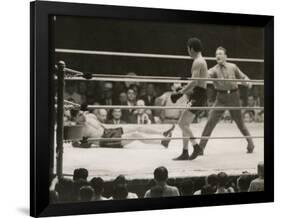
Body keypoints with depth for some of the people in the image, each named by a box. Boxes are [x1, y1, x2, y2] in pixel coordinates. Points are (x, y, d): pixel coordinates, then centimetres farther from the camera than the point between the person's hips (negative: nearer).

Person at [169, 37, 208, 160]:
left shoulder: (197, 62, -13)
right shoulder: (201, 61, 19)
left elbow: (194, 82, -23)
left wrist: (180, 93, -24)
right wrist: (183, 92, 23)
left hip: (198, 96, -10)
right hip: (198, 96, 10)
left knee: (182, 123, -14)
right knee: (185, 124, 10)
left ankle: (196, 146, -13)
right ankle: (185, 153, 12)